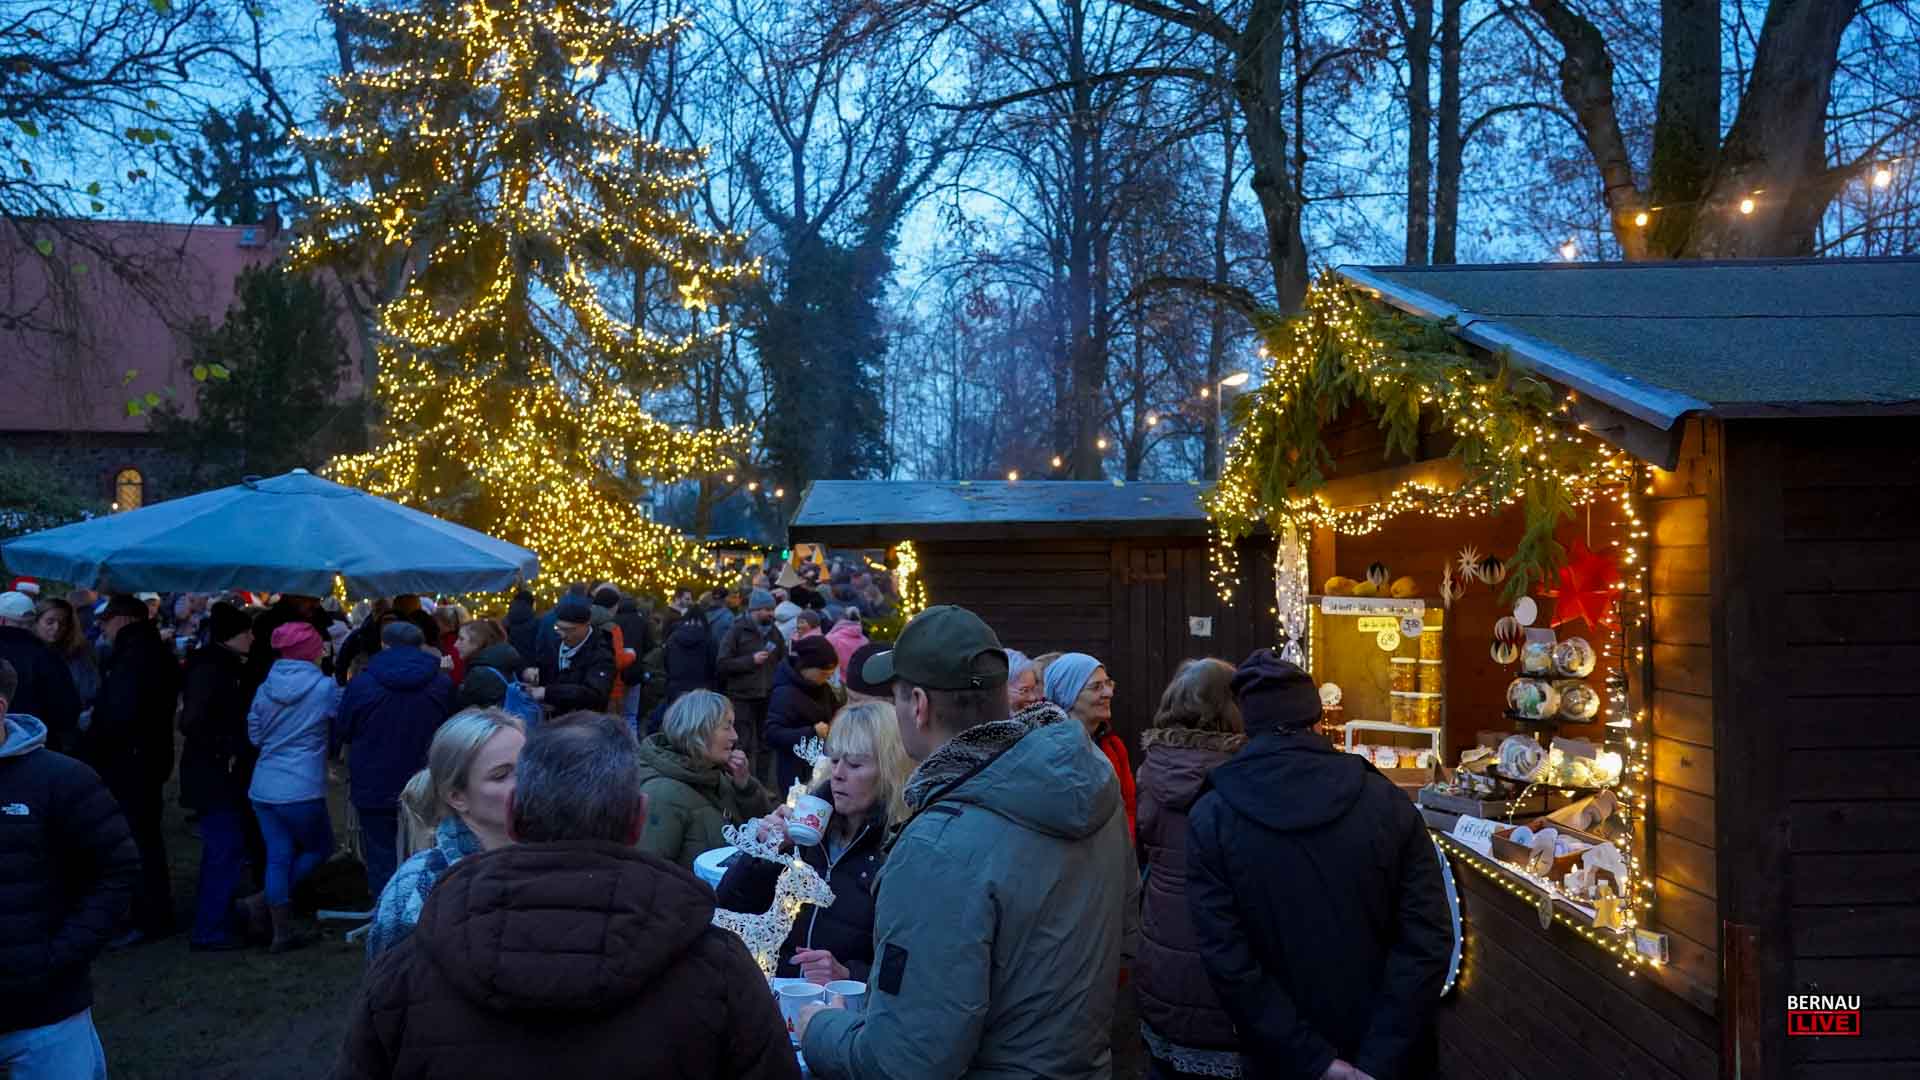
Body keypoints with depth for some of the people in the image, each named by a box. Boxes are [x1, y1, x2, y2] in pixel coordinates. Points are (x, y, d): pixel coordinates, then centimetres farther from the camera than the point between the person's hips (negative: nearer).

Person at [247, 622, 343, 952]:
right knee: (320, 849, 15)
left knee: (278, 857, 11)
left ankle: (282, 932, 14)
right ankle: (262, 901, 5)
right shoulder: (325, 687, -9)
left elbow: (254, 735, 15)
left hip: (263, 787, 5)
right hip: (302, 789, -5)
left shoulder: (266, 688, 5)